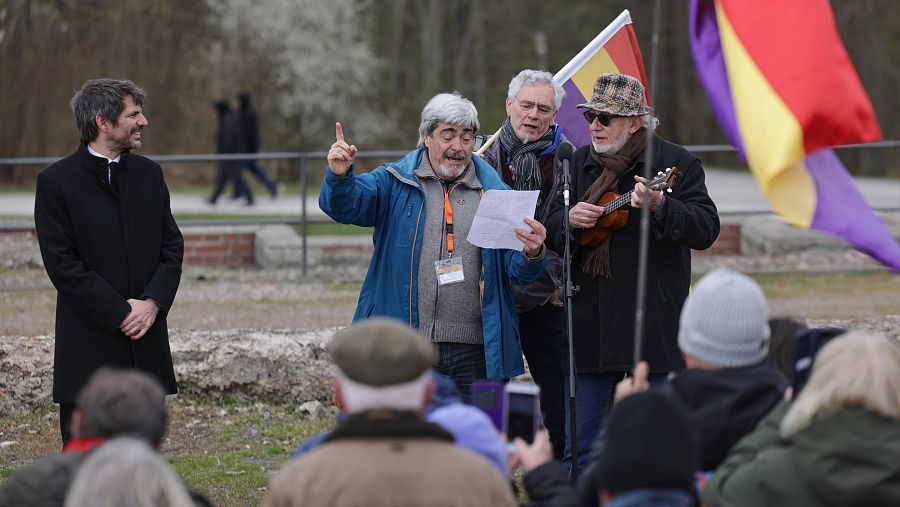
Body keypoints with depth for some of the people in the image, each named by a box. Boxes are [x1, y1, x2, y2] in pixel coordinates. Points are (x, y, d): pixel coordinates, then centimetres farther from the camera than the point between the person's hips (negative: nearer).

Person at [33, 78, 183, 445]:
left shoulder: (149, 174, 11)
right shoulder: (57, 181, -5)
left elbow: (172, 247, 10)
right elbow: (62, 264, -10)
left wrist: (152, 303, -7)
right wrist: (120, 313, -14)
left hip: (147, 343, 5)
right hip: (88, 348, -5)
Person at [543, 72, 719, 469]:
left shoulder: (675, 163, -2)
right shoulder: (577, 164, 12)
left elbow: (706, 230, -12)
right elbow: (550, 233, 14)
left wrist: (659, 206, -28)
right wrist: (569, 219, -9)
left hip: (655, 328, -4)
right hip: (589, 328, 4)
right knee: (580, 448, 6)